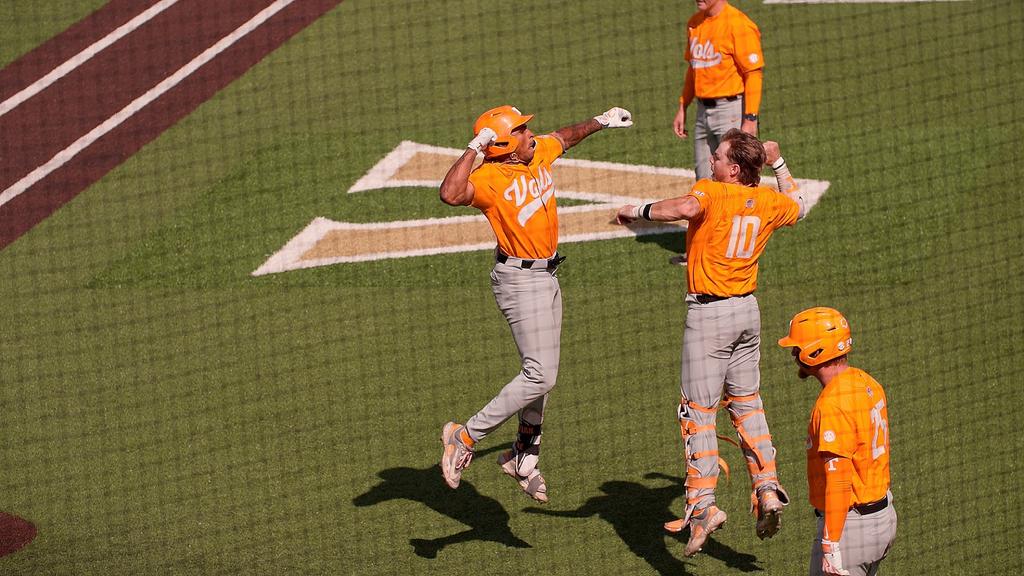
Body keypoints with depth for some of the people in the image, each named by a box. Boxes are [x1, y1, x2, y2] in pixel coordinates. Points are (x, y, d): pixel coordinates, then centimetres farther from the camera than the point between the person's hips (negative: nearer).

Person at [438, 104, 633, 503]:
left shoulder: (538, 153, 0)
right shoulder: (488, 179, -24)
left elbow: (563, 138, 24)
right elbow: (450, 194, -45)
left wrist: (599, 123, 32)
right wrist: (474, 149, -39)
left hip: (545, 275, 9)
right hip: (519, 280, -9)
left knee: (542, 373, 18)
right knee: (540, 376, -15)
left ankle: (524, 457, 32)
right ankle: (465, 437, -7)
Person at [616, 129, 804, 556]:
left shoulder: (711, 192, -16)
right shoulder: (768, 200, 5)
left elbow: (686, 207, -39)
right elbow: (797, 205, 28)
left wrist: (638, 211, -27)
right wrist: (778, 164, 35)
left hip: (708, 312, -7)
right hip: (747, 308, 7)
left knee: (698, 411, -4)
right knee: (746, 402, 20)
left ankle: (702, 505, -11)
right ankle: (767, 489, 14)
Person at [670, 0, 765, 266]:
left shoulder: (738, 24, -15)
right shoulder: (695, 23, 11)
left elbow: (754, 74, -17)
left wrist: (750, 121, -21)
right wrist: (682, 108, 19)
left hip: (732, 108, -8)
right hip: (704, 111, 8)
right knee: (704, 181, 13)